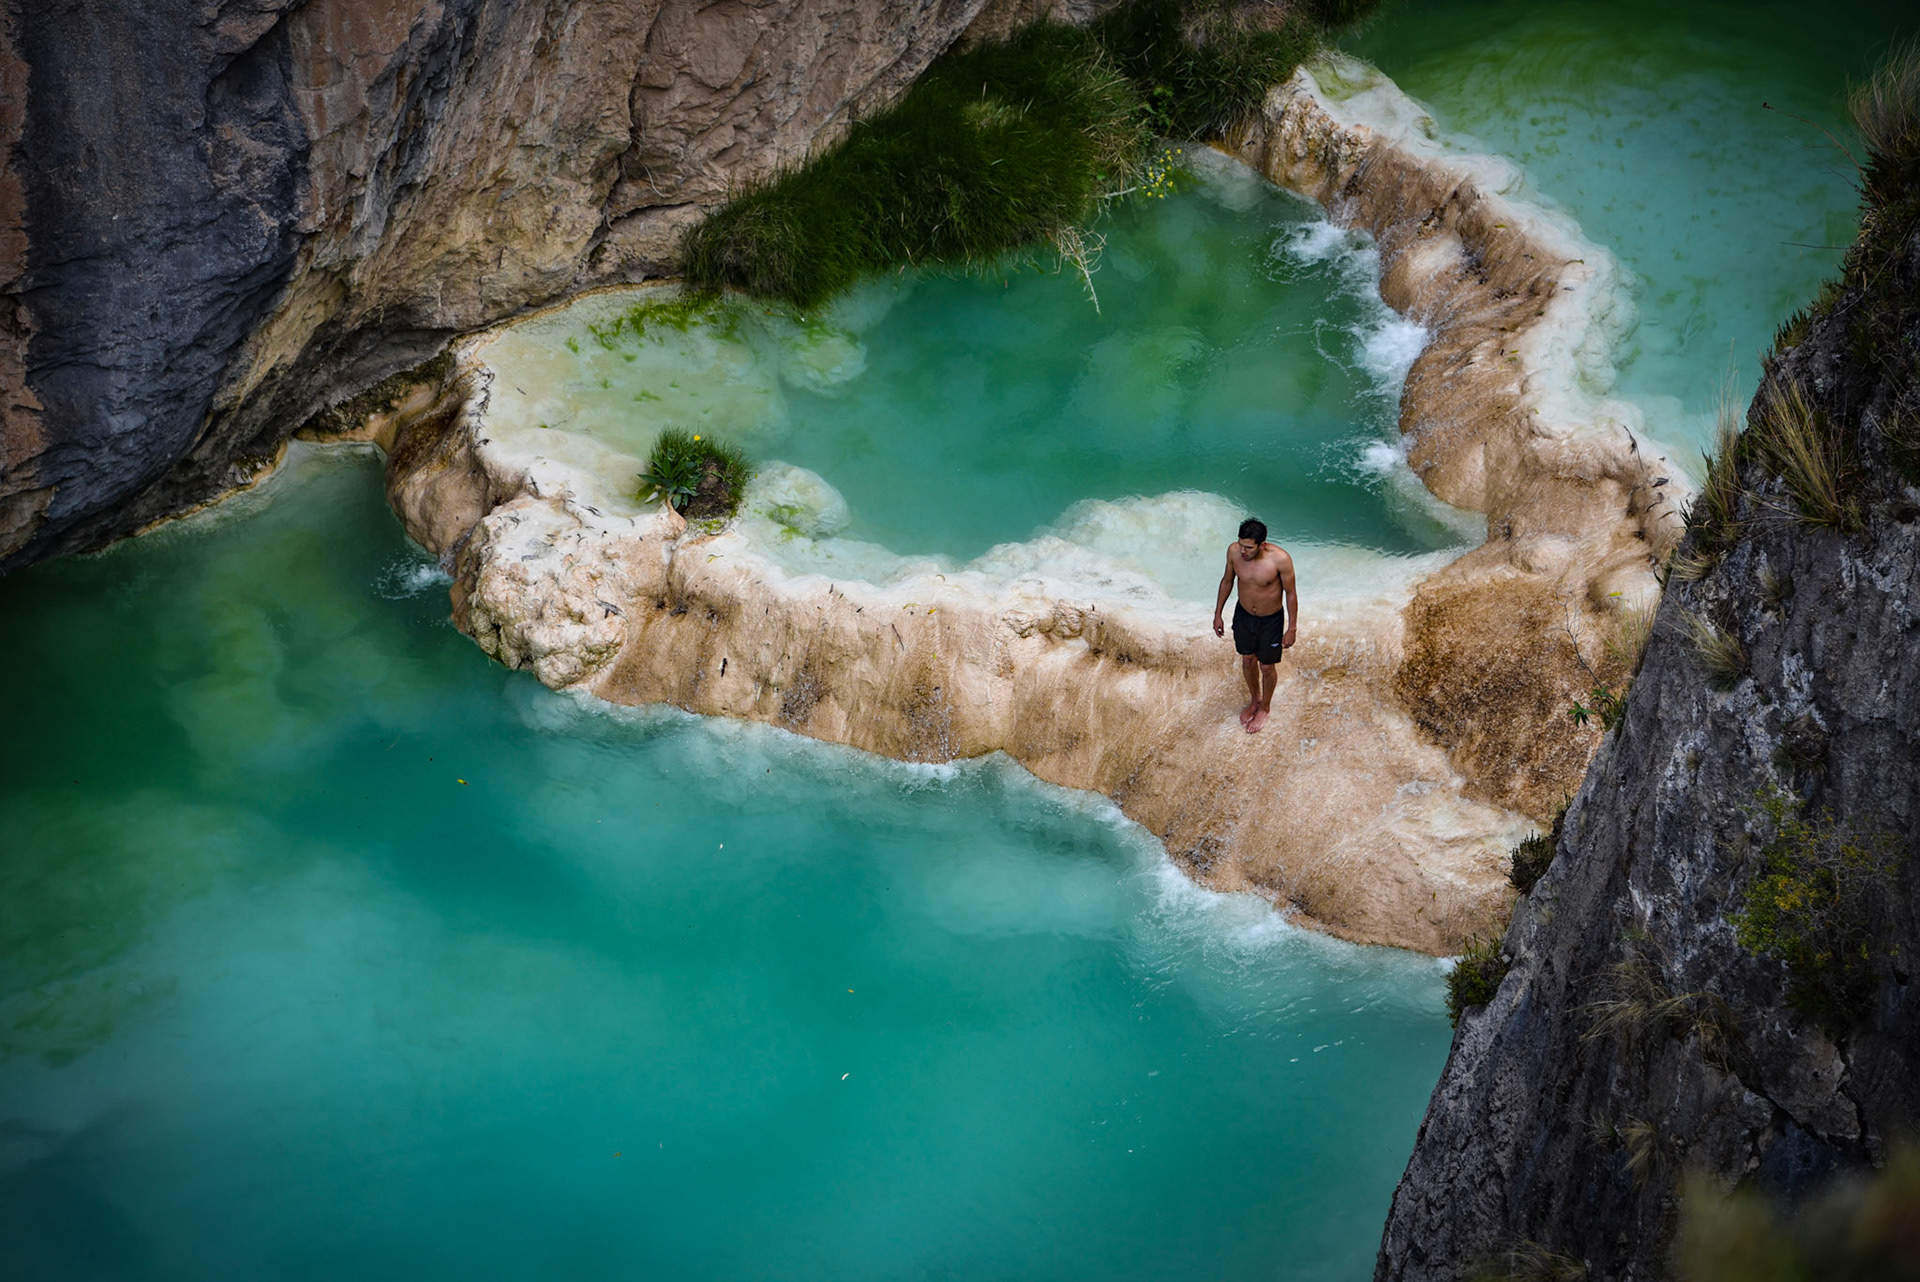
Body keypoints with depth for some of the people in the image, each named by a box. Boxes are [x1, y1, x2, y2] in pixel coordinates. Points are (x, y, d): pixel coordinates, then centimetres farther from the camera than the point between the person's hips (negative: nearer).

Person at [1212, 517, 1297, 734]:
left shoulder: (1280, 559, -32)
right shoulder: (1234, 551, -21)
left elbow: (1290, 594, -17)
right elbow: (1227, 580, -1)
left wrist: (1291, 629, -10)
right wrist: (1217, 614, 6)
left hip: (1271, 621, -3)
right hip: (1243, 616, 3)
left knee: (1266, 667, 16)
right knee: (1247, 661, 24)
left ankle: (1265, 707, 44)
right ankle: (1254, 699, 52)